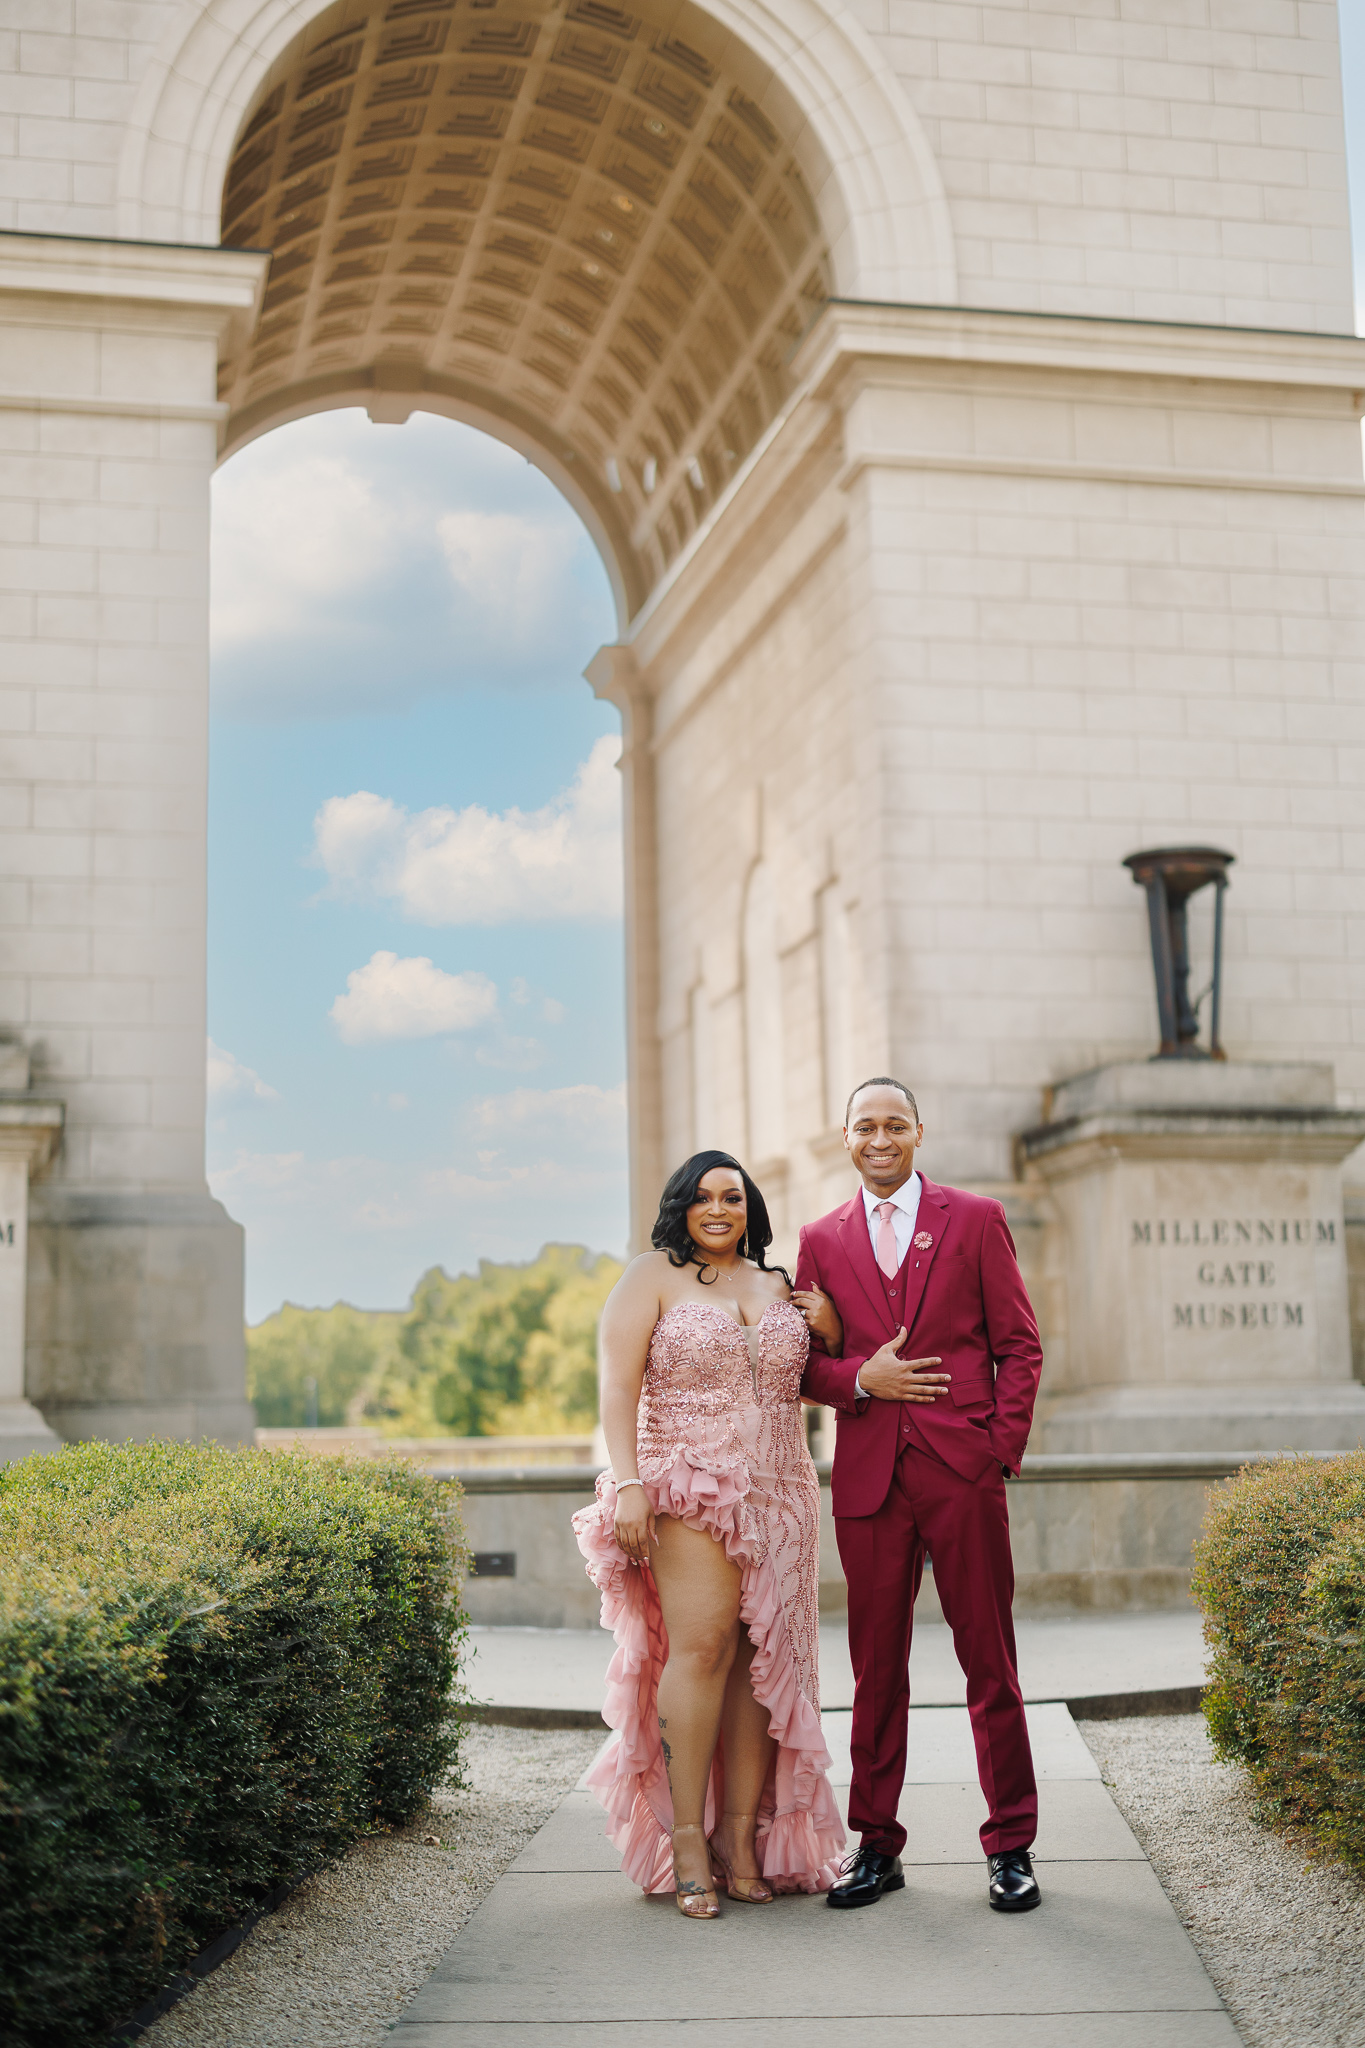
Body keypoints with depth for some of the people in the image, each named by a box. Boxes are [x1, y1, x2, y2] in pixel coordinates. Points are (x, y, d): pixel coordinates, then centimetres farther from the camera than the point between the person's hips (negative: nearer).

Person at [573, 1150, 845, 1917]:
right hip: (689, 1491, -4)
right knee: (702, 1644, -16)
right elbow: (618, 1387, -3)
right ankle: (685, 1835, -10)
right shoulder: (651, 1278, 5)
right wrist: (629, 1484, -14)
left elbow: (811, 1380, 25)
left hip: (777, 1495, 5)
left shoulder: (779, 1286, 18)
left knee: (763, 1656, 0)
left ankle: (743, 1832, 5)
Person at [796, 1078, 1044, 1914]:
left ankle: (1011, 1847, 12)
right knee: (877, 1667, 6)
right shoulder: (823, 1240, 13)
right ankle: (877, 1847, 16)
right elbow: (808, 1363, 13)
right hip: (870, 1477, 2)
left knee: (990, 1662, 2)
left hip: (963, 1471, -2)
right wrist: (860, 1380, -7)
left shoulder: (977, 1219, 6)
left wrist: (1002, 1452, -5)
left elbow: (1020, 1345, 5)